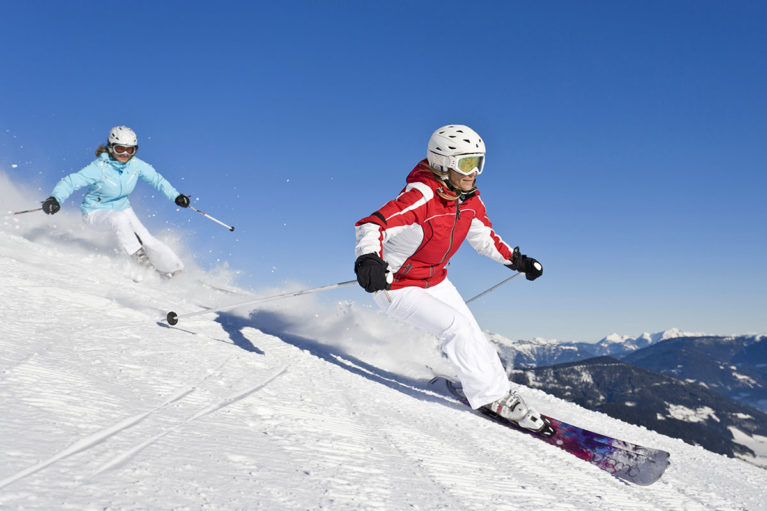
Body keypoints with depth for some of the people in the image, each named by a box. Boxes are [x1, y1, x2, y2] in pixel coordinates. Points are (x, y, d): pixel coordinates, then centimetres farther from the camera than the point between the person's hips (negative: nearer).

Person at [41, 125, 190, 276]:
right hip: (96, 212, -4)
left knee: (146, 239, -13)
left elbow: (156, 179, 3)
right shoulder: (99, 168, -27)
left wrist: (176, 196, -1)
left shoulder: (136, 165, -12)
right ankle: (138, 255, -22)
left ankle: (172, 266, 3)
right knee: (120, 219, -37)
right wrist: (55, 198, -48)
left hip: (122, 208, 4)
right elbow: (71, 181, -31)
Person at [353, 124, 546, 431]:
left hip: (436, 282, 8)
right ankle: (493, 397, -5)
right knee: (457, 327, -19)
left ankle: (500, 390, 23)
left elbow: (484, 236, 14)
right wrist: (368, 259, -60)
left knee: (472, 335, 5)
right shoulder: (421, 197, -30)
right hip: (397, 286, -7)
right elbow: (372, 225, -41)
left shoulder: (470, 199, -5)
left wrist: (516, 260, 13)